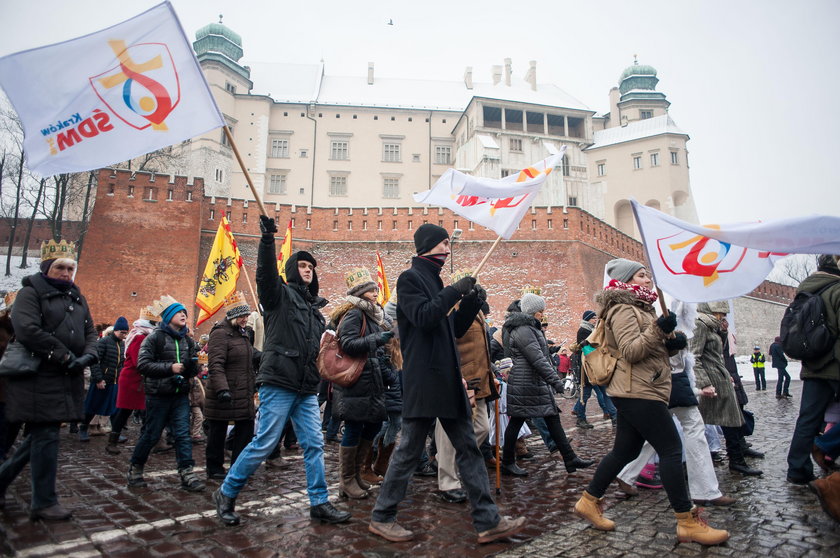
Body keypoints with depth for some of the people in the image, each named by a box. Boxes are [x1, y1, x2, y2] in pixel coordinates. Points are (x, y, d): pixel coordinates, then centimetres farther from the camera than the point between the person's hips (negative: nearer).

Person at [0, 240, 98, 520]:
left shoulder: (77, 298, 17)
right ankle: (44, 502, 8)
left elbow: (90, 332, 16)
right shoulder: (30, 293, -5)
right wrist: (65, 356, -19)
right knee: (46, 437, -3)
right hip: (39, 379, -7)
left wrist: (87, 356, -5)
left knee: (41, 435, 16)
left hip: (68, 380, 7)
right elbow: (28, 331, -19)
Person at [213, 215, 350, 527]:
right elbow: (266, 272, -20)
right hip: (278, 384, -6)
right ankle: (225, 495, 17)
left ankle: (319, 503, 15)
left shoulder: (316, 307, 20)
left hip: (307, 389, 6)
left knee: (314, 445, 5)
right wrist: (267, 239, -32)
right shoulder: (280, 294, 1)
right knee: (264, 444, -3)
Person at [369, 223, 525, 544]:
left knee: (469, 449, 8)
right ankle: (381, 517, 18)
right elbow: (423, 317, -21)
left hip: (447, 381, 9)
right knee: (409, 451, 1)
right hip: (422, 382, -8)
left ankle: (487, 521, 14)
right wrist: (456, 291, -14)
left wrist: (472, 303, 5)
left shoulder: (435, 281, 20)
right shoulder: (410, 278, -4)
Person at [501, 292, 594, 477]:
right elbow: (537, 359, -22)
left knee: (553, 419, 9)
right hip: (524, 384, -11)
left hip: (537, 384, 11)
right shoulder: (523, 330, -17)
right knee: (516, 422, 1)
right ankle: (507, 463, 13)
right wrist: (555, 379, -22)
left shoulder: (528, 328, 18)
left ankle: (570, 459, 13)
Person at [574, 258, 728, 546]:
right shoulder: (623, 310, -10)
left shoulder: (640, 309, 22)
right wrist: (658, 329, -28)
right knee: (672, 449, -7)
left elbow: (652, 349, 24)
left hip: (637, 393, 10)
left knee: (624, 451, 12)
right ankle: (688, 522, 0)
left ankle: (589, 501, 19)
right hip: (638, 392, -10)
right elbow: (630, 351, -20)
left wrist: (672, 344, 4)